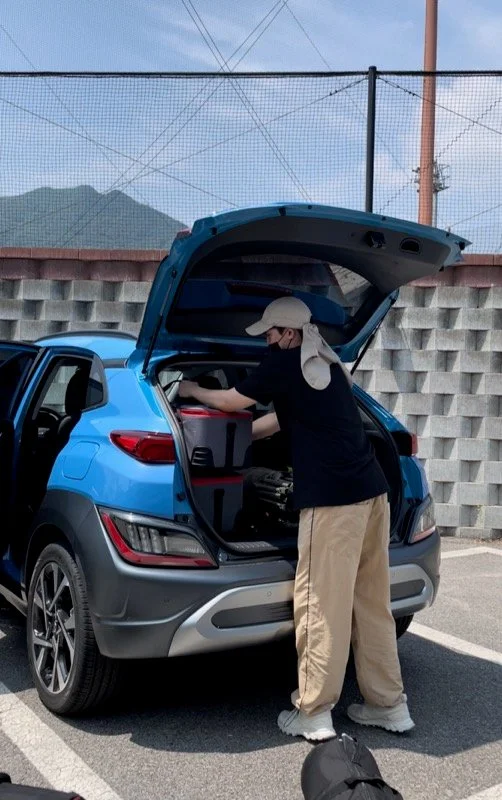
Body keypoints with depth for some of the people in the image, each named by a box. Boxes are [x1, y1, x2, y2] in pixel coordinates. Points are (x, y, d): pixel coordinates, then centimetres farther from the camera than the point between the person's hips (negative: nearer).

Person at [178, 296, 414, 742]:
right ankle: (389, 704, 24)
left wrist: (192, 391, 27)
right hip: (371, 489, 9)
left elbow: (233, 402, 10)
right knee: (372, 602, 15)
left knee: (321, 606, 0)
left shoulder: (285, 363, -3)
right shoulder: (328, 363, 21)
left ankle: (313, 715, 9)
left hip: (334, 498, -8)